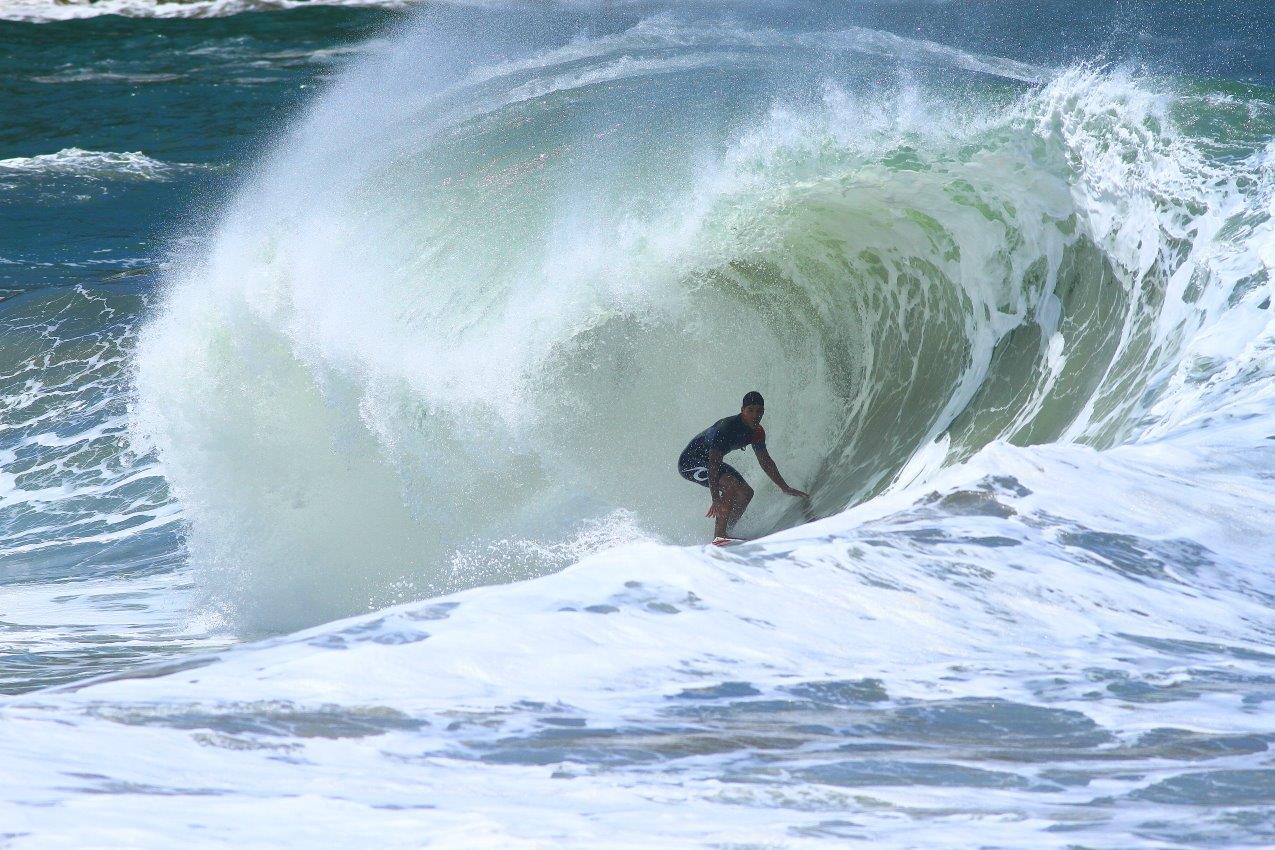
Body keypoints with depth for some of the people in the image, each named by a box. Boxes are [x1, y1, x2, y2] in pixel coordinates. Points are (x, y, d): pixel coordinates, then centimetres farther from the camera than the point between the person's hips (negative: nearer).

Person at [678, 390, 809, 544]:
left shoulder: (756, 432, -5)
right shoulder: (725, 428, -32)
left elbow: (765, 461, 10)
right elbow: (713, 464, -39)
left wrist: (785, 488, 12)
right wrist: (715, 500, -47)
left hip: (707, 461, 9)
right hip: (690, 461, -9)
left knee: (745, 493, 0)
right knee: (730, 483, -30)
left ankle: (724, 533, 2)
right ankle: (719, 536, -32)